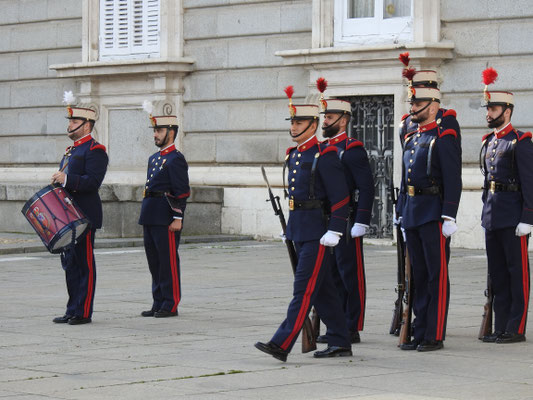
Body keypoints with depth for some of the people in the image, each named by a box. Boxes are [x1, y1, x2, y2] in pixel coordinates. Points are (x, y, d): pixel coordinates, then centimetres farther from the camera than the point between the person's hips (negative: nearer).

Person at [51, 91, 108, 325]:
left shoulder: (95, 150, -10)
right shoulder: (72, 150, 19)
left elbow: (92, 182, -20)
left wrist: (66, 180, -25)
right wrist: (57, 182, 10)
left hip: (85, 217, -10)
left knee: (84, 264, -5)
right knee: (70, 263, 11)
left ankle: (83, 313, -2)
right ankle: (72, 311, 16)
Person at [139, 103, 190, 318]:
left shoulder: (176, 159, -9)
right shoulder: (154, 158, 18)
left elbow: (182, 192, -14)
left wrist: (178, 219, -19)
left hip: (166, 218, -9)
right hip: (150, 218, 9)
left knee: (168, 261, -4)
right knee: (154, 260, 11)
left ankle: (171, 305, 0)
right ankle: (158, 303, 17)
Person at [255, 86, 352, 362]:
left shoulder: (325, 156, -12)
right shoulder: (293, 155, 14)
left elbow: (341, 198, -15)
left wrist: (333, 232, -19)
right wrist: (289, 228, 22)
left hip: (317, 232, -9)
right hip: (298, 230, 9)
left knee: (305, 289, -9)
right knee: (323, 291, 12)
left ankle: (281, 345, -15)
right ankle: (340, 343, 19)